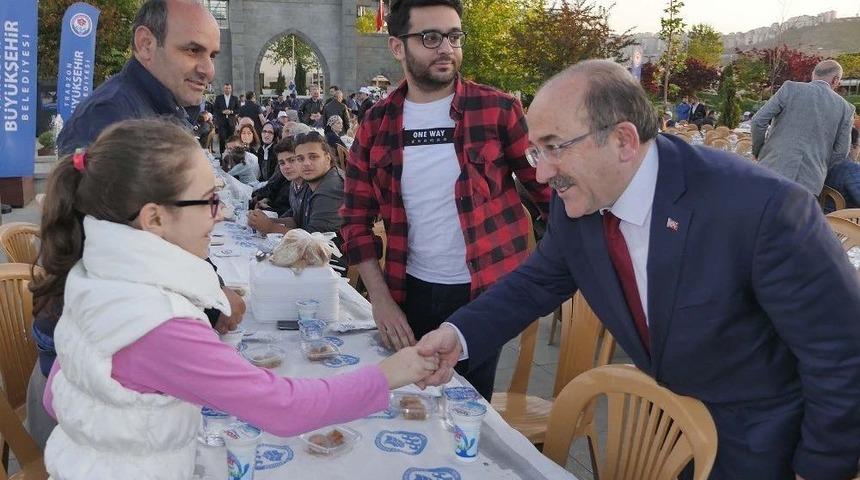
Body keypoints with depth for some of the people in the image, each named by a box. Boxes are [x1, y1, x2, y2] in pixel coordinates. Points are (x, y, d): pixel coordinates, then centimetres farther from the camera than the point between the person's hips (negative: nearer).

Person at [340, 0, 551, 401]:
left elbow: (550, 190, -4)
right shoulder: (376, 123, 0)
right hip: (411, 293, 3)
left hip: (485, 293, -2)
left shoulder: (497, 110, -8)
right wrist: (380, 299, -5)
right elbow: (356, 218, 3)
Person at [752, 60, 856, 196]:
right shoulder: (846, 108, 9)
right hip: (811, 182, 2)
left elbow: (758, 120, -2)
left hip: (775, 170, -2)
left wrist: (758, 151, 13)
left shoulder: (791, 88, 2)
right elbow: (840, 153, 8)